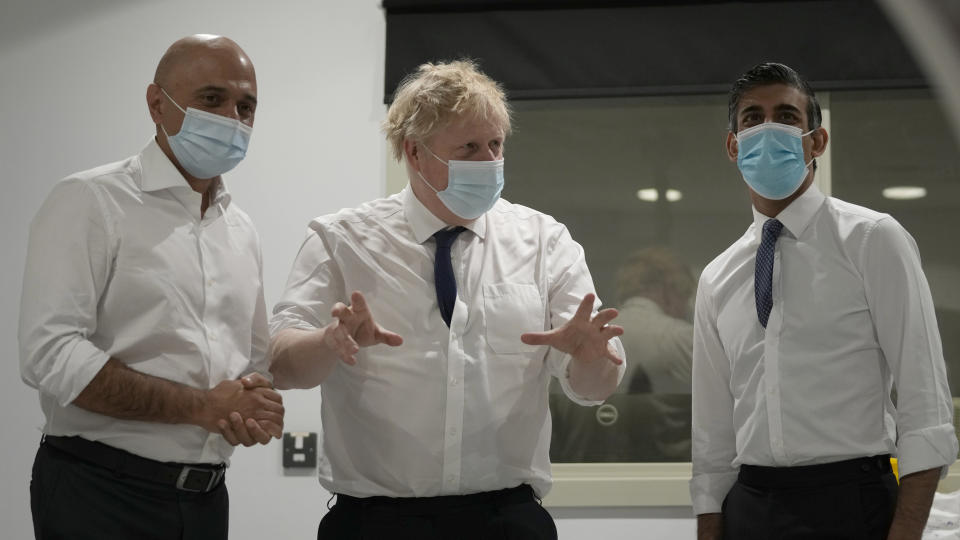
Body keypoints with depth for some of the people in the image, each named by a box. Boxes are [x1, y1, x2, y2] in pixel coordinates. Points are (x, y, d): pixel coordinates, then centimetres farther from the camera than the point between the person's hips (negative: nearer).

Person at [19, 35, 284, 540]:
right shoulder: (91, 202, -8)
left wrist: (254, 409, -6)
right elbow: (49, 353, -18)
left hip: (205, 497, 6)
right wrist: (202, 406, -17)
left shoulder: (239, 228, 14)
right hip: (101, 496, -6)